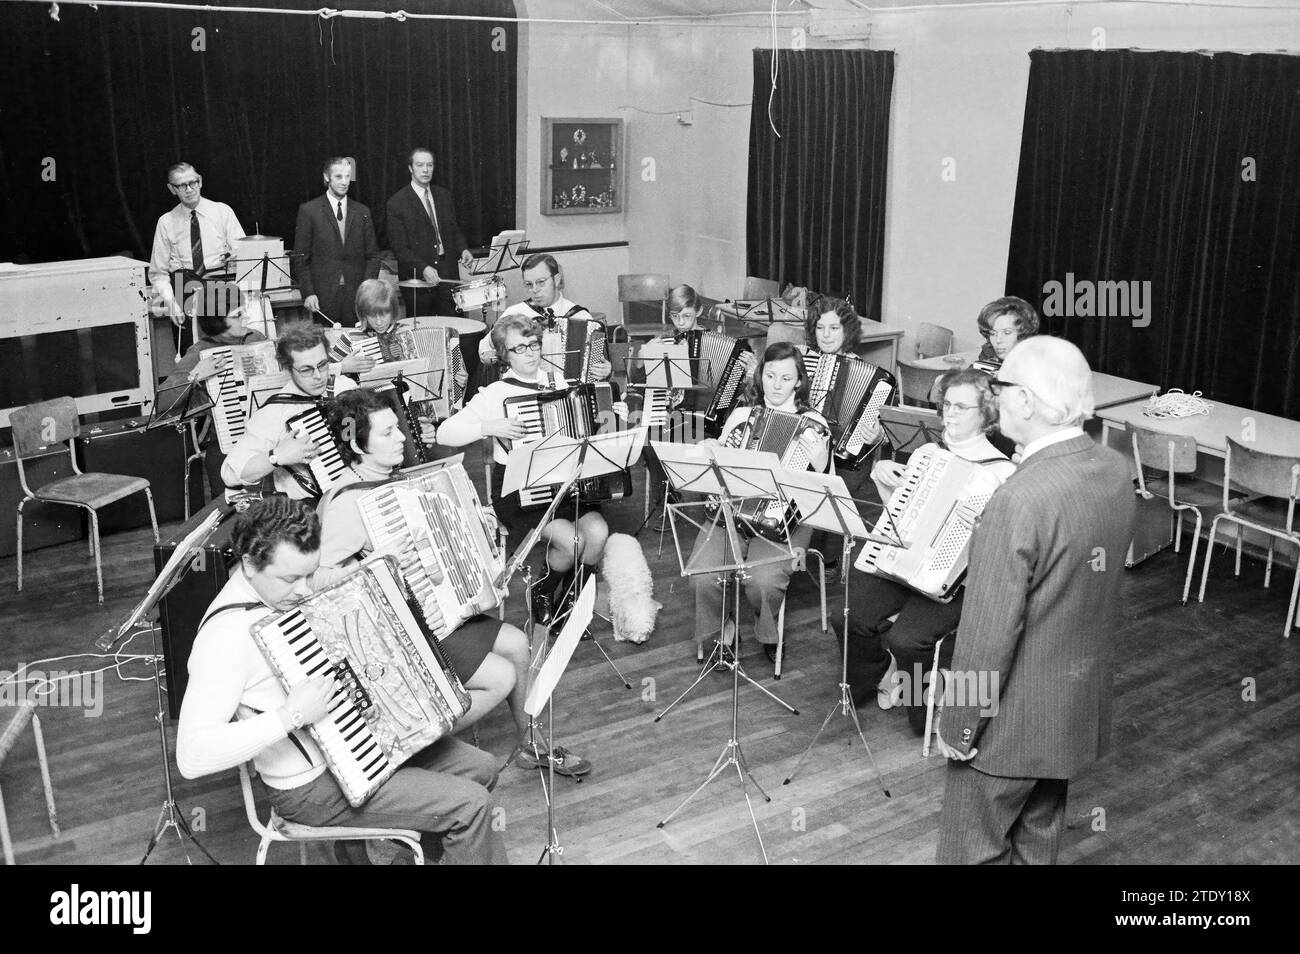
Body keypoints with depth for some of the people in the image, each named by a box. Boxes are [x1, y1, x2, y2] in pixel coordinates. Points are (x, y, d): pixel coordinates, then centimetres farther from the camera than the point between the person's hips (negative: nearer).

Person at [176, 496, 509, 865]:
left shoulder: (286, 586, -2)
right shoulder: (226, 634, -28)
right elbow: (191, 756, -34)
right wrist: (291, 716, -35)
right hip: (313, 787, -9)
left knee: (480, 768, 11)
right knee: (470, 806, -13)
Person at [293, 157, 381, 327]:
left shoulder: (362, 212, 11)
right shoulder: (309, 210, 3)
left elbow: (372, 255, 12)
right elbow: (300, 258, 2)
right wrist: (308, 293, -9)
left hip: (357, 295, 2)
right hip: (323, 298, -2)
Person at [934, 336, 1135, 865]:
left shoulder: (1019, 500, -30)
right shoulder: (1116, 470, -4)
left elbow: (988, 636, -25)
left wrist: (957, 727, -14)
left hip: (1013, 720, -8)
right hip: (1081, 703, 8)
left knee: (972, 848, 11)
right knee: (1039, 834, 25)